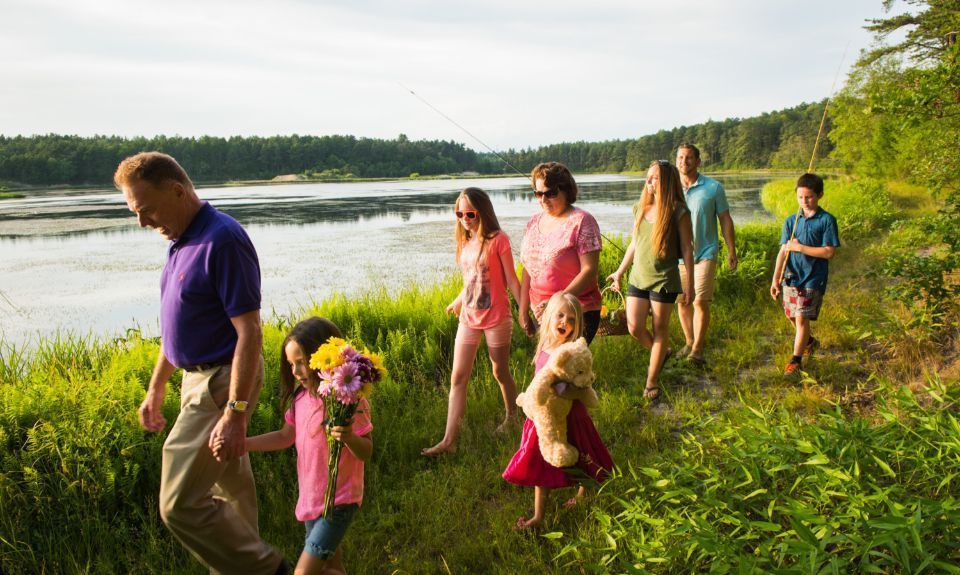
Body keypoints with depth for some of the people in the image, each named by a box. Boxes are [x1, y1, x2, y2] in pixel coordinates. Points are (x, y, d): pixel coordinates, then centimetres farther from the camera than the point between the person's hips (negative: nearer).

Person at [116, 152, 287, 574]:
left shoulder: (222, 241, -21)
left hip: (221, 384, -10)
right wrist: (156, 388, 22)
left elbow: (249, 332, -24)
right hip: (197, 378, 10)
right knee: (230, 490, 20)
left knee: (181, 504, -7)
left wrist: (235, 413, -25)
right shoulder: (181, 240, 9)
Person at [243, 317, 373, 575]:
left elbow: (366, 453, -15)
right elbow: (286, 437, 12)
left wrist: (348, 437, -36)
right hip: (311, 498, 7)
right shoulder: (302, 397, -1)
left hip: (339, 501, -7)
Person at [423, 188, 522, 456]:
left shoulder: (498, 240, -10)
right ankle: (449, 440, 1)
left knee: (500, 372, 11)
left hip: (496, 318, -5)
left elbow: (511, 280, -8)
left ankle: (511, 417, 37)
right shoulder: (465, 242, 7)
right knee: (458, 378, 0)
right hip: (469, 318, 6)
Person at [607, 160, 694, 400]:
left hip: (664, 279, -5)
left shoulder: (678, 212, -9)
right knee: (634, 327, 2)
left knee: (660, 329, 5)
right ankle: (662, 353, 32)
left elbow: (687, 250, -7)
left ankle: (652, 381, 18)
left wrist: (688, 284, -7)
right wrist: (620, 271, 19)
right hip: (638, 278, 5)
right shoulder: (640, 208, 6)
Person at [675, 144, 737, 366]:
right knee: (682, 301, 9)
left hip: (704, 254, -3)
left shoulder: (713, 187, -2)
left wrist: (731, 251, 2)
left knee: (700, 301, -11)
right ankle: (689, 342, 25)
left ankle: (698, 349, -6)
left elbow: (725, 220, 4)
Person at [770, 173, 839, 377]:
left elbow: (829, 252, -13)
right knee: (792, 316, 15)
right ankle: (810, 341, 44)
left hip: (813, 279, -5)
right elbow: (783, 251, 2)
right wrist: (775, 279, -3)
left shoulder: (827, 220, -7)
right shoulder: (791, 220, 5)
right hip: (791, 276, 5)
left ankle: (796, 359, 5)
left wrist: (799, 247, -14)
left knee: (802, 318, -7)